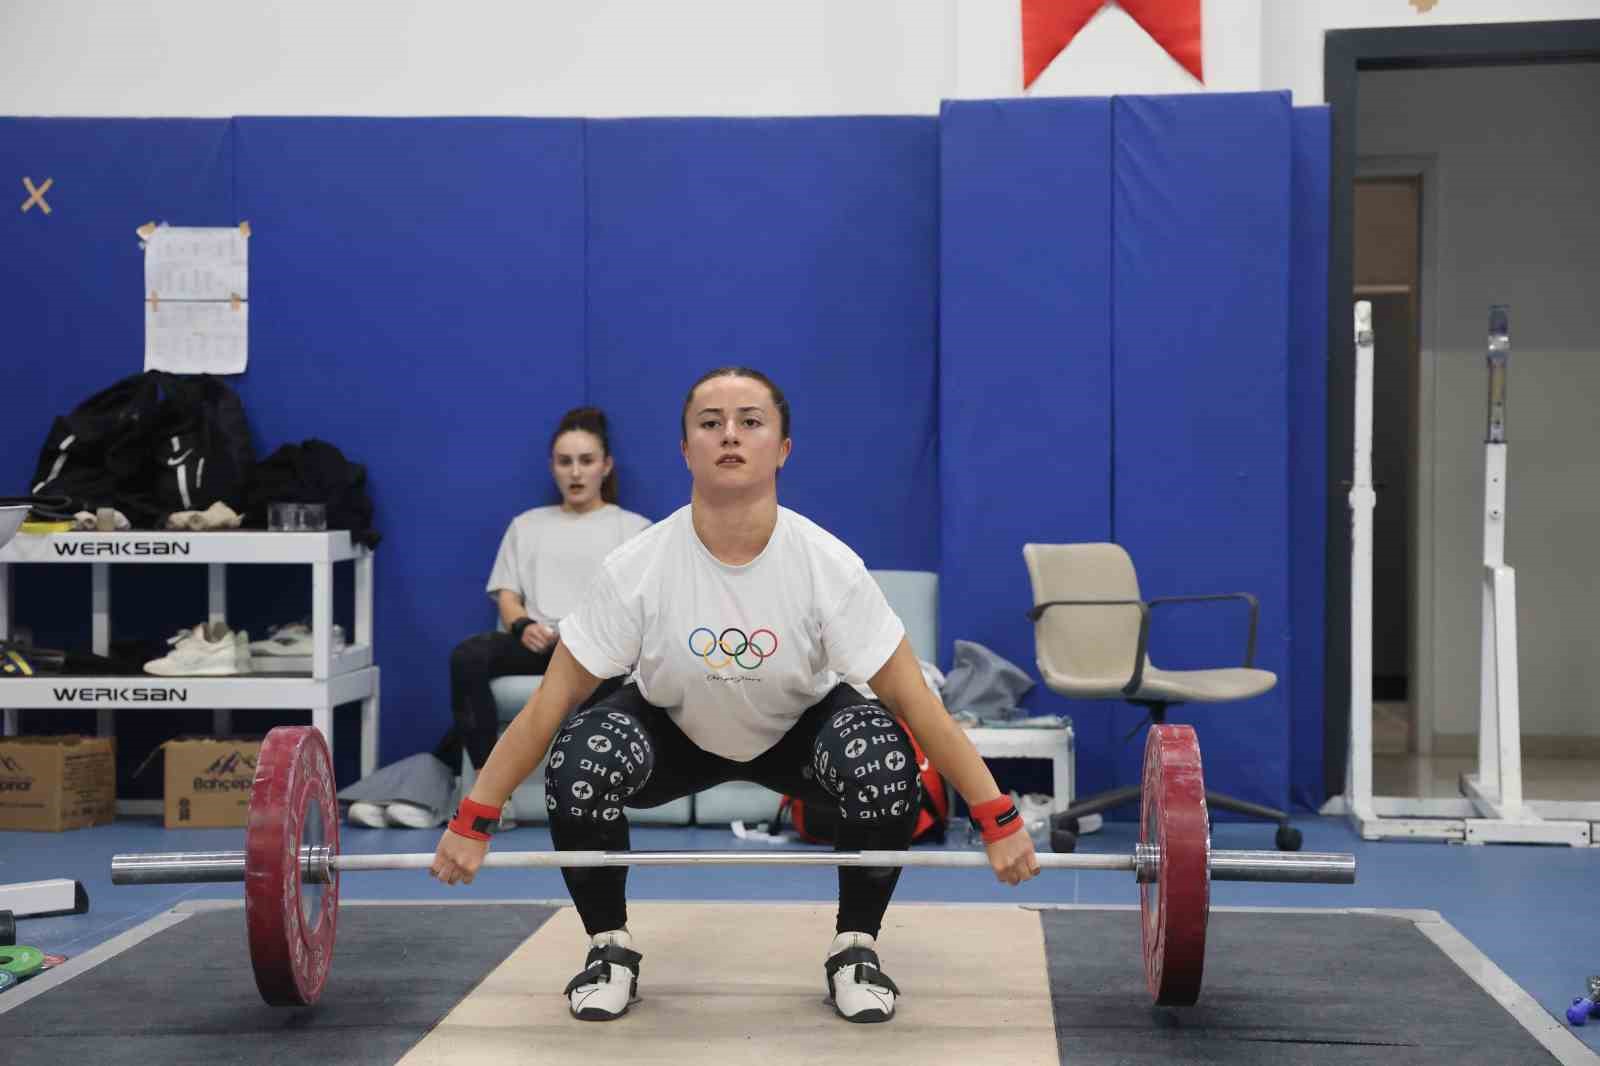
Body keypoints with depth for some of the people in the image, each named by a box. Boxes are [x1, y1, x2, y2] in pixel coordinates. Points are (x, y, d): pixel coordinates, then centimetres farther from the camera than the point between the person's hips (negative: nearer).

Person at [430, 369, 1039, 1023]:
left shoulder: (829, 565, -27)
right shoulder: (636, 568, -26)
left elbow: (916, 702, -23)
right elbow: (550, 702, -19)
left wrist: (1000, 822, -26)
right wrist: (472, 822, -20)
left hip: (798, 731, 0)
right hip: (676, 732, 0)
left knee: (885, 765, -33)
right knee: (577, 765, -31)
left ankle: (855, 949, -6)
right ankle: (609, 948, -5)